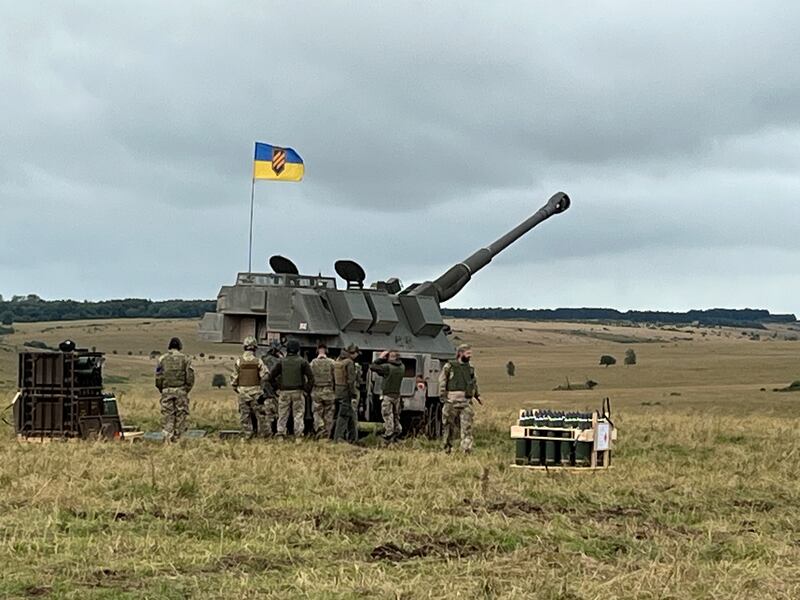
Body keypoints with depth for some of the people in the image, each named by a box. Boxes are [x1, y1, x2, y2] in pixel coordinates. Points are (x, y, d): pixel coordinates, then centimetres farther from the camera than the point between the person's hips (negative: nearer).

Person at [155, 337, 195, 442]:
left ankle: (168, 437, -10)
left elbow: (158, 377, 3)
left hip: (167, 390, 1)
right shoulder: (185, 358, 2)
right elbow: (190, 376, -3)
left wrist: (161, 389, 13)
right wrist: (187, 389, 7)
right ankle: (177, 438, 5)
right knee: (181, 414, 5)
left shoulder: (162, 359, 6)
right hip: (181, 390, -1)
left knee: (167, 414, 3)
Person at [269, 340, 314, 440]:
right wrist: (307, 388, 3)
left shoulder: (282, 362, 1)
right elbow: (311, 377, -6)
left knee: (282, 415, 9)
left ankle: (280, 434, 7)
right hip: (297, 391, -1)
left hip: (284, 391, 1)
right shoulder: (302, 362, -3)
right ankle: (298, 436, 0)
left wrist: (277, 386, 9)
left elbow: (271, 376, 0)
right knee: (299, 414, 4)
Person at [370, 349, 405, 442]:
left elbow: (372, 367, -12)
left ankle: (387, 440, -6)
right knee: (396, 418, 16)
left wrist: (380, 358, -1)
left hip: (387, 396, -6)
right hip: (397, 396, 6)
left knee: (388, 418, -5)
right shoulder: (402, 367, 2)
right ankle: (395, 438, 21)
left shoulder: (387, 367, -15)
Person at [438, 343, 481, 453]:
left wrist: (477, 395, 18)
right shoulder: (449, 367, 0)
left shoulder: (470, 369, 15)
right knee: (450, 427, 5)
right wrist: (443, 397, -7)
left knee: (467, 426, -8)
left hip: (466, 402, 3)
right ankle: (447, 448, 19)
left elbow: (474, 383, 28)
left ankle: (467, 448, -11)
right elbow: (442, 382, -1)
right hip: (452, 402, -3)